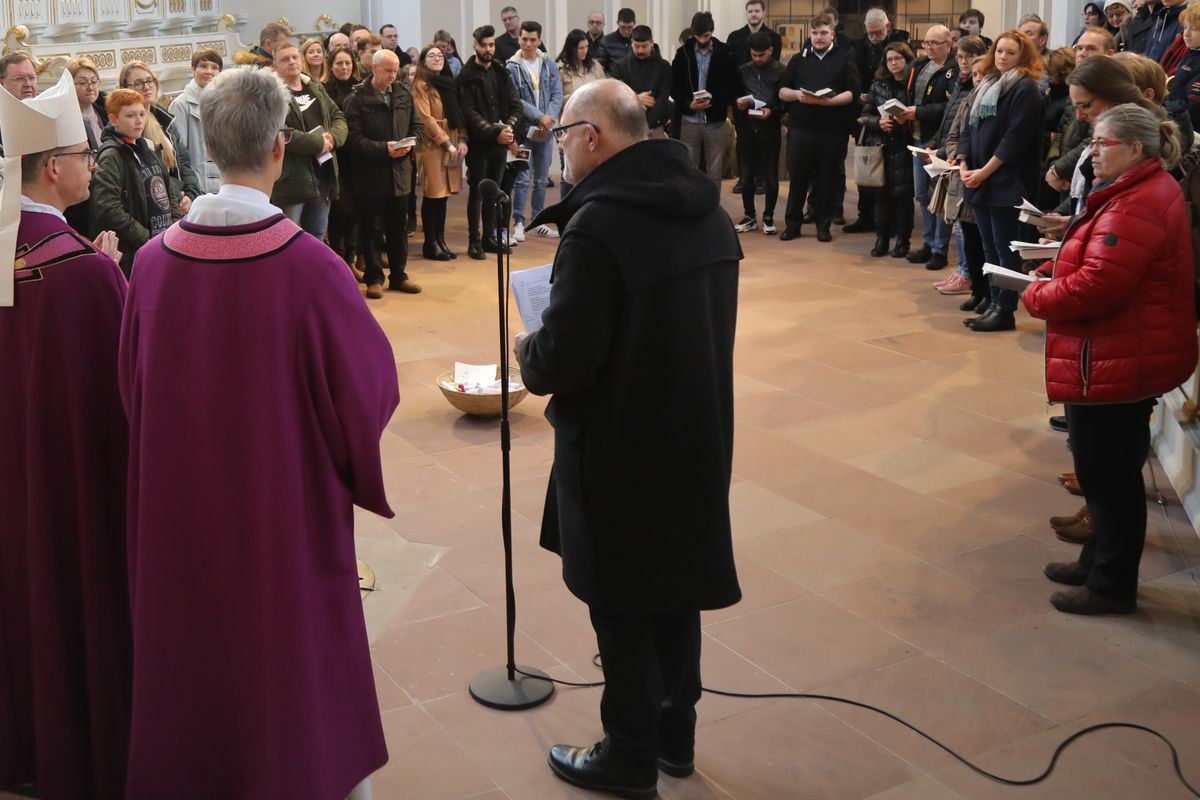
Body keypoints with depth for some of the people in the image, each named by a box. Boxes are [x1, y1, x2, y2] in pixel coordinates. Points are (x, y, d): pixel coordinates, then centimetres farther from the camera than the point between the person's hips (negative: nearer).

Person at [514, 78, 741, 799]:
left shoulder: (599, 225, -23)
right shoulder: (707, 209, 3)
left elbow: (564, 361, -24)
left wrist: (528, 354, -1)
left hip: (622, 449, -8)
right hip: (697, 435, 8)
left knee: (622, 604, 8)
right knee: (676, 583, 20)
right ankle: (676, 735, 36)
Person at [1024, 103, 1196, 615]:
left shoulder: (1136, 207, -23)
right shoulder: (1142, 193, 13)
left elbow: (1098, 285, -29)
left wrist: (1037, 298, -13)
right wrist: (1056, 271, 5)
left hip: (1117, 362, -11)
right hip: (1124, 358, 11)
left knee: (1108, 474, 1)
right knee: (1109, 470, 21)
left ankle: (1112, 586, 13)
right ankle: (1099, 561, 35)